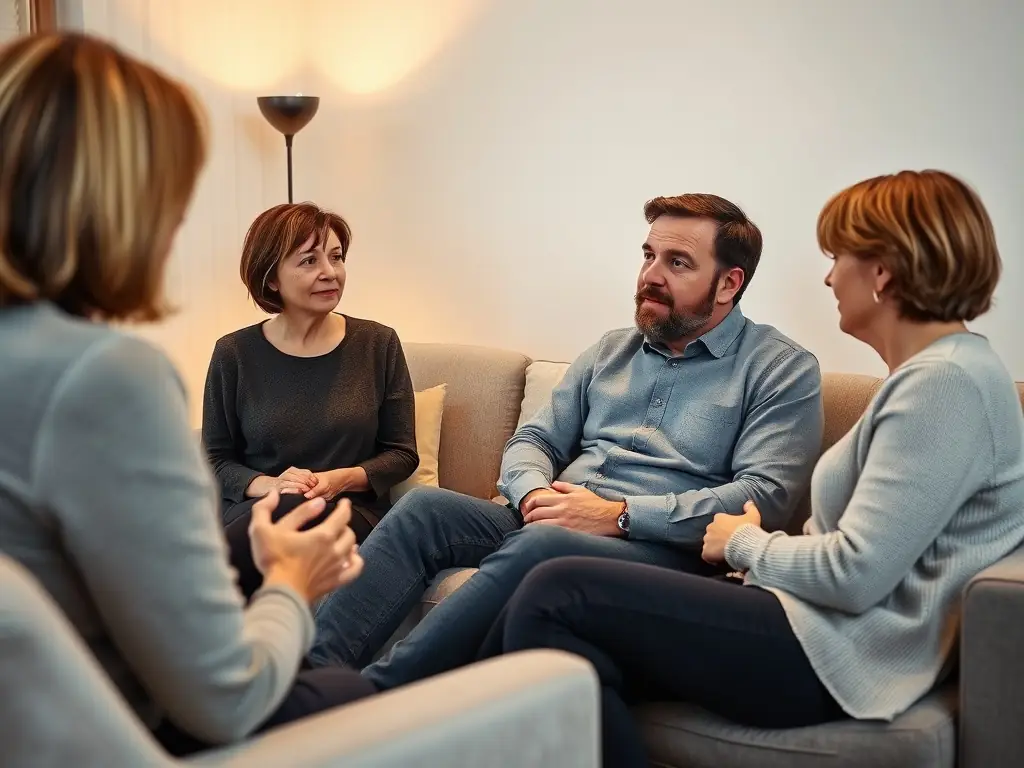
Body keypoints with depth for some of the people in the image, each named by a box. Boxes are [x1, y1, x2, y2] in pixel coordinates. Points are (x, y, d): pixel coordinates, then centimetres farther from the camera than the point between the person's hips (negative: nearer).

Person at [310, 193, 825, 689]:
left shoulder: (782, 371, 3)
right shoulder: (610, 351, 21)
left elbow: (765, 496, -11)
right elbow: (534, 440, 20)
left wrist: (618, 515, -16)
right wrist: (535, 495, -6)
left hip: (662, 548, -6)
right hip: (553, 521, 6)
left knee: (540, 544, -36)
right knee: (425, 507, -19)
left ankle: (372, 694, -34)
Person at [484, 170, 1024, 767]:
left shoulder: (947, 382, -15)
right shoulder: (938, 370, 18)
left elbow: (855, 574, -20)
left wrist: (746, 543, -3)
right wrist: (770, 541, 5)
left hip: (834, 654, -10)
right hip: (821, 628, 10)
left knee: (557, 595, -16)